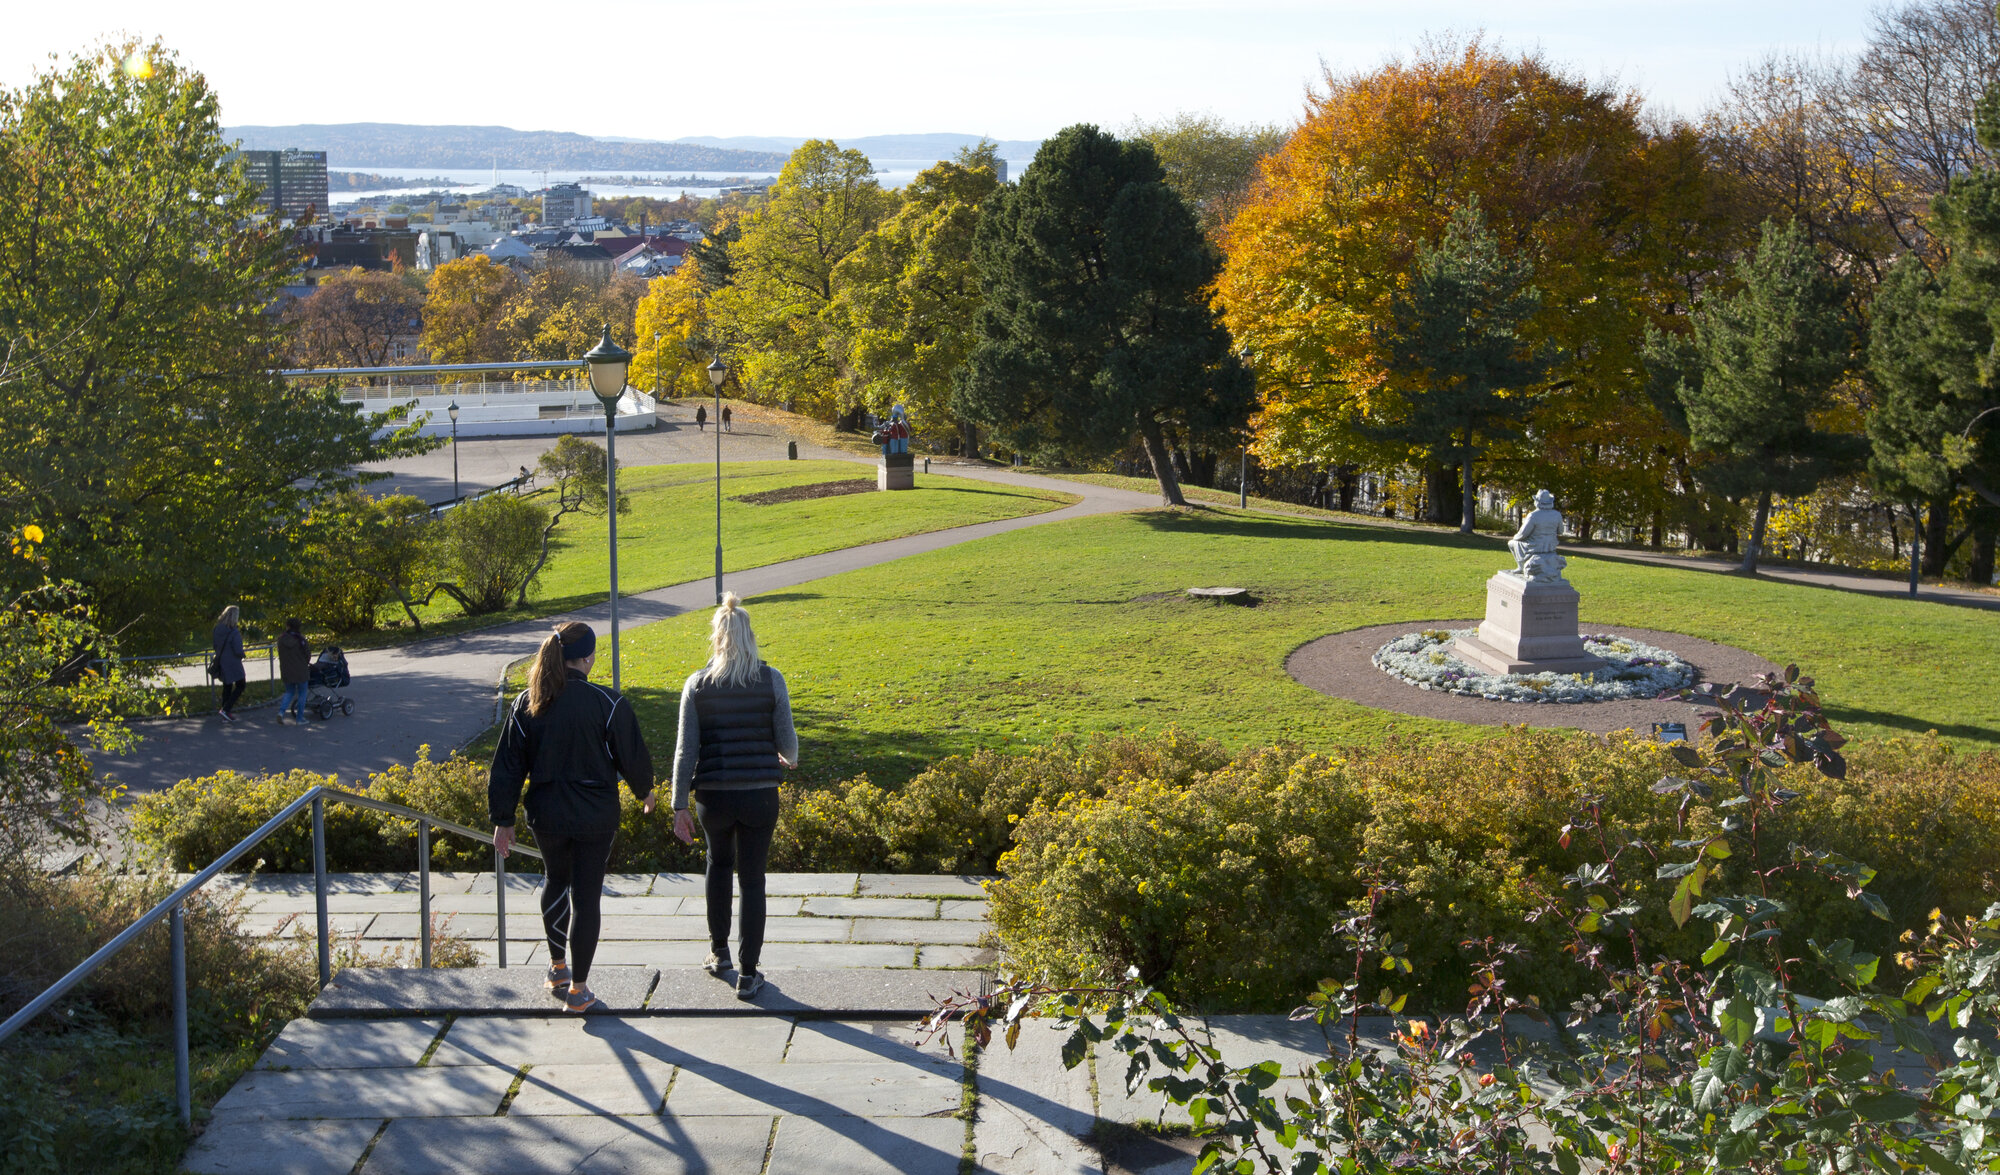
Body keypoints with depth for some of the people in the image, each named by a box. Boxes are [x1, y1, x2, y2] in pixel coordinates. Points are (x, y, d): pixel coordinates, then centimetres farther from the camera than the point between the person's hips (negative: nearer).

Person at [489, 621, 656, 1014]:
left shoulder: (527, 704, -3)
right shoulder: (608, 703, -13)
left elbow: (507, 766, 1)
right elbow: (633, 756, -5)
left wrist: (503, 819, 9)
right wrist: (644, 791, 16)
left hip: (546, 815, 4)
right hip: (595, 817, -4)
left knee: (556, 880, 27)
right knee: (586, 896, 4)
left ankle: (557, 967, 33)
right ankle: (577, 989, 9)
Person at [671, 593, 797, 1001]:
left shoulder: (697, 684, -5)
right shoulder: (771, 680, -6)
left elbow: (686, 749, -5)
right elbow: (786, 740, -1)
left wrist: (679, 806, 0)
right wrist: (789, 759, 23)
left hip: (713, 795, 1)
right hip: (760, 794, -1)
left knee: (718, 863, 27)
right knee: (752, 879, 9)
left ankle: (719, 951, 36)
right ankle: (748, 975, 11)